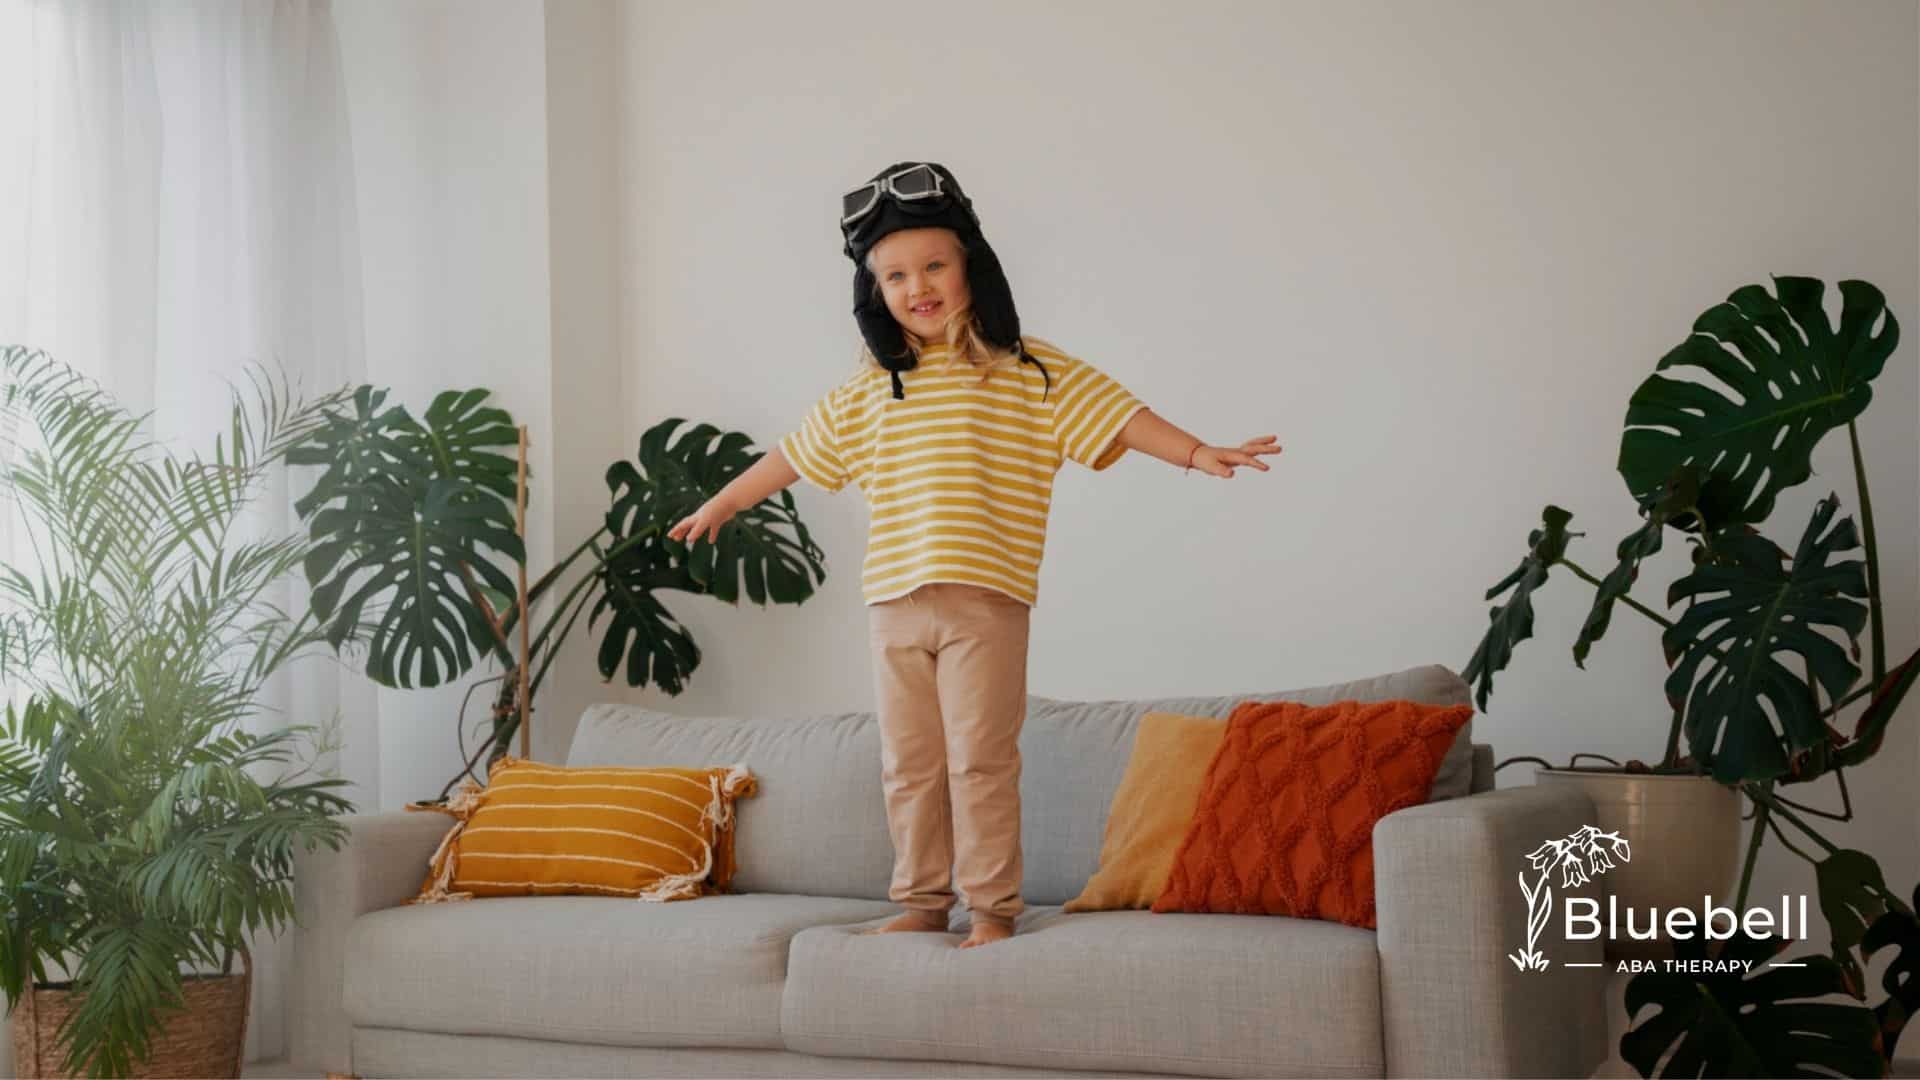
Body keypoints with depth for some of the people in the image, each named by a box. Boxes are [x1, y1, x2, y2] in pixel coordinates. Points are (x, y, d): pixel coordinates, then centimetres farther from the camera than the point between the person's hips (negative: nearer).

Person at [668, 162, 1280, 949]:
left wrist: (1198, 454, -20)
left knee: (980, 760, -2)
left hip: (985, 600, -4)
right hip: (894, 603, 5)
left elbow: (1117, 416, -7)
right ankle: (921, 902, 21)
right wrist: (720, 506, 34)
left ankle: (993, 908, 9)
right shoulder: (868, 389, 13)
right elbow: (798, 453, 25)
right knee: (907, 765, 10)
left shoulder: (1028, 372, -1)